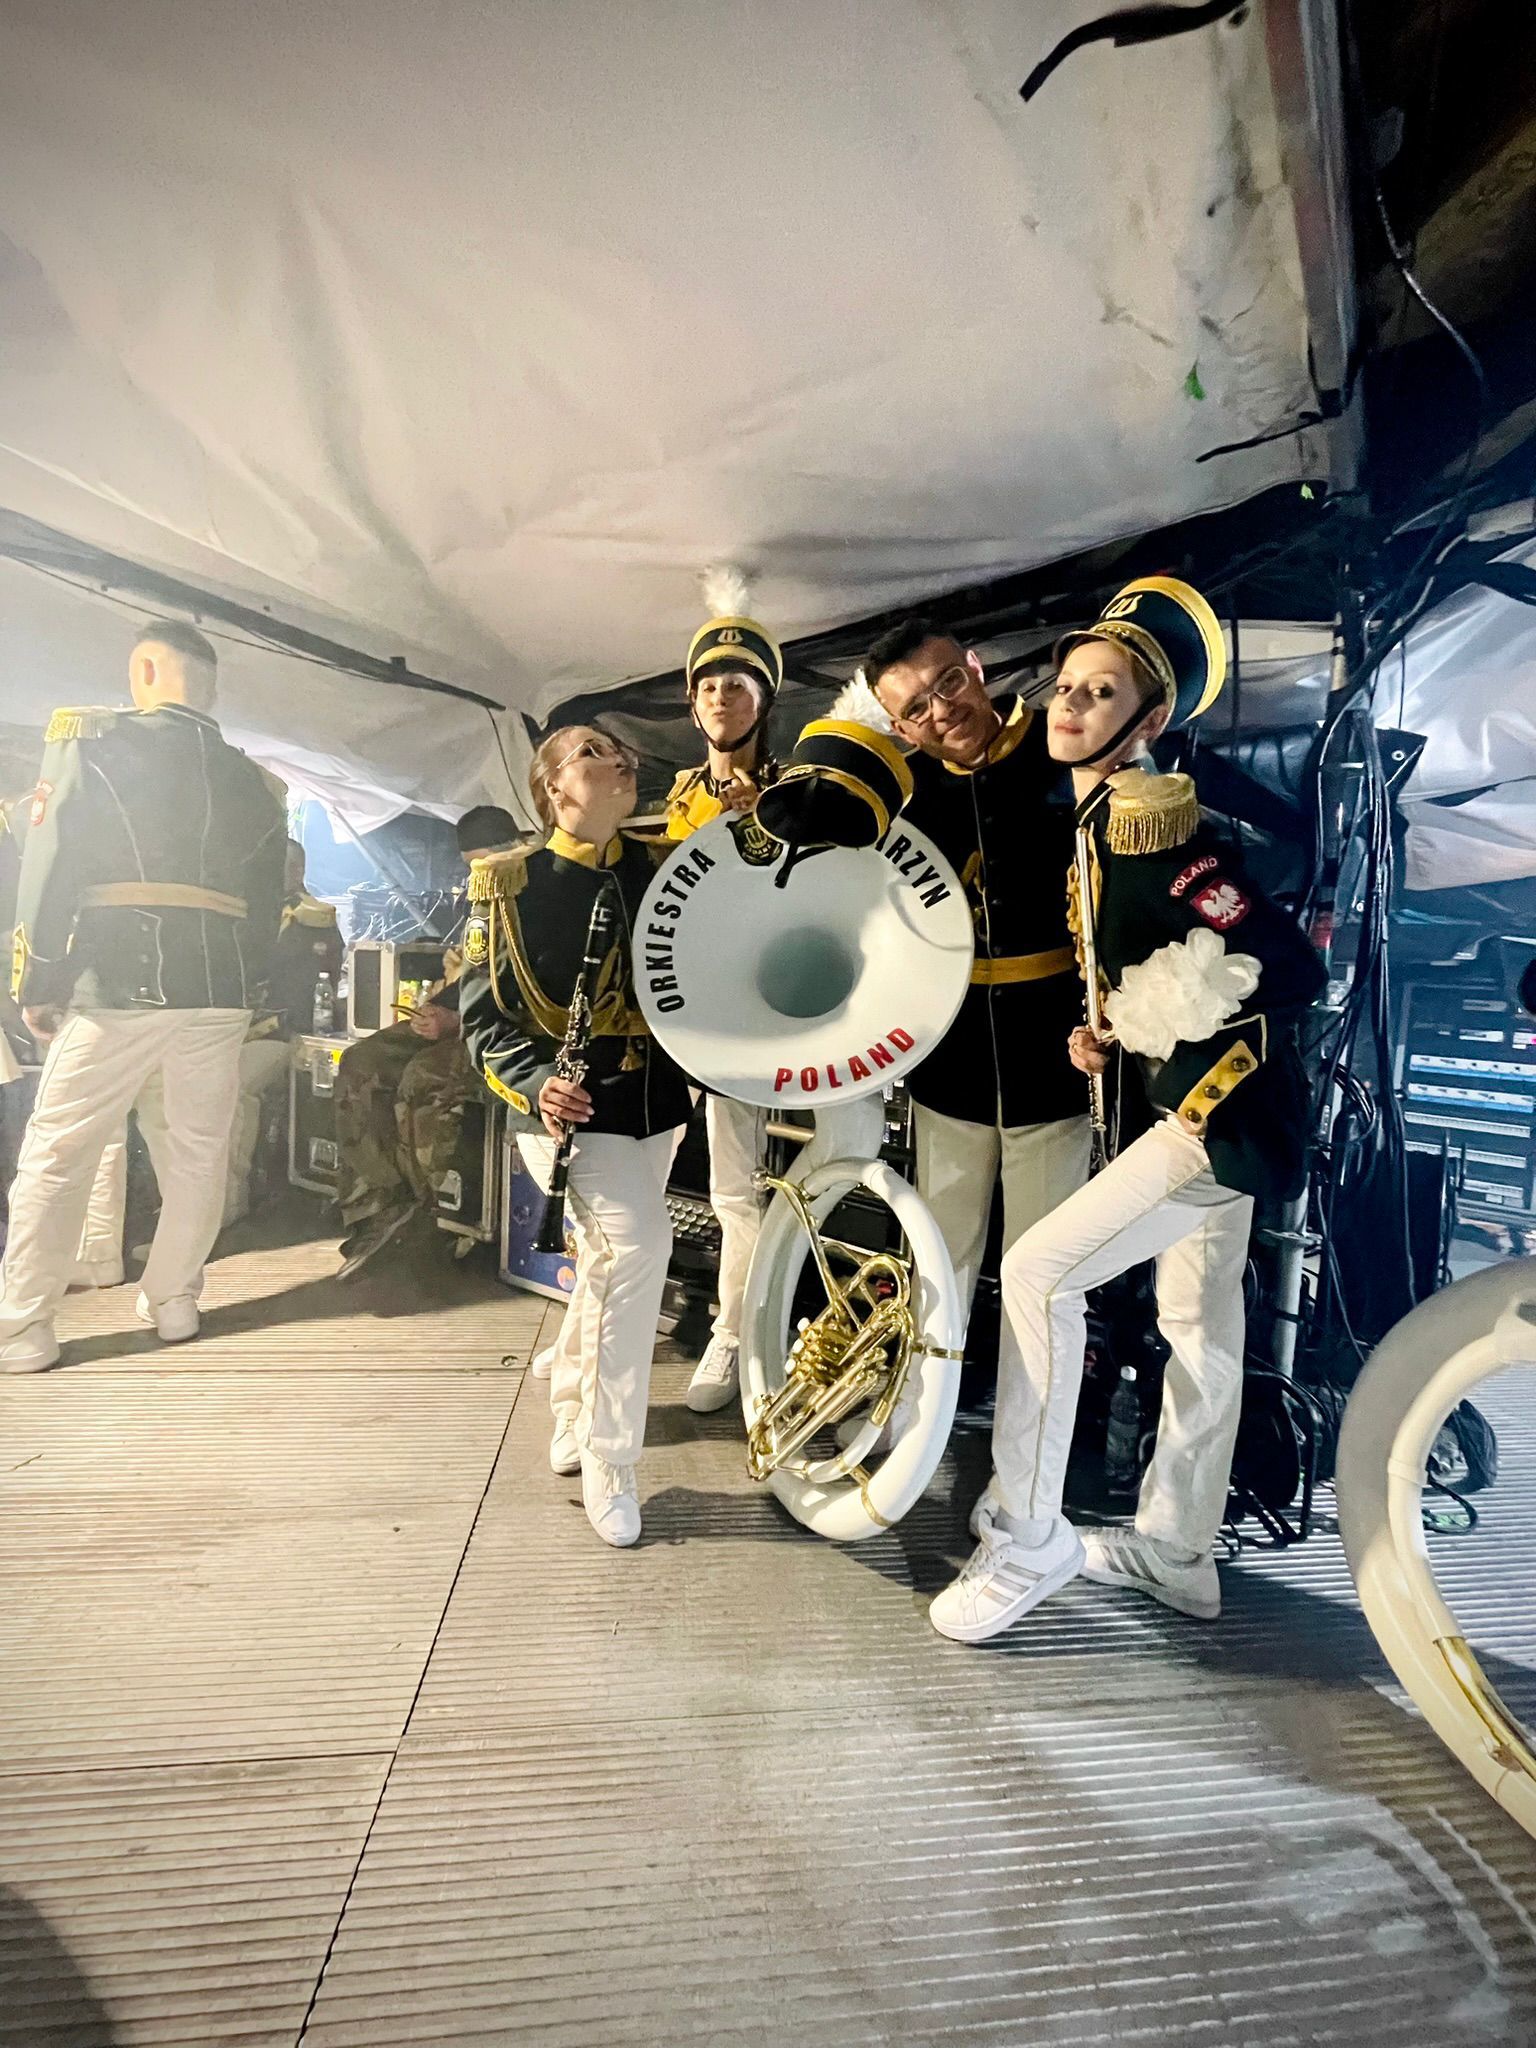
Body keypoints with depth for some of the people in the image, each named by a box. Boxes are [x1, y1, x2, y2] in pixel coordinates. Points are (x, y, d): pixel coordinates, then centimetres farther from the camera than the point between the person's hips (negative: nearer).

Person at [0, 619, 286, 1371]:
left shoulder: (91, 739, 0)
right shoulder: (248, 777, 12)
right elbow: (266, 901, 10)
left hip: (116, 983, -3)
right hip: (217, 990, 4)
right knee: (198, 1152, 12)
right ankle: (174, 1302, 20)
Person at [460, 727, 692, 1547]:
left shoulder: (659, 869, 6)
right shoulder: (512, 882, -5)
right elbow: (483, 1017, -8)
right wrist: (536, 1083, -25)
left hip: (654, 1101, 5)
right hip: (569, 1108, -5)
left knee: (608, 1266, 17)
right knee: (639, 1244, -23)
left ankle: (572, 1425, 43)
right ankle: (608, 1463, -5)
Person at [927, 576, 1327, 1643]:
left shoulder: (1151, 822, -20)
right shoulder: (1098, 819, 9)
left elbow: (1289, 967, -26)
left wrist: (1139, 1023, -16)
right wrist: (1114, 1041, 4)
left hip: (1231, 1112, -10)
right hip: (1199, 1106, 10)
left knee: (1039, 1273, -11)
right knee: (1199, 1325, 17)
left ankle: (1025, 1541, 5)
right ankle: (1176, 1555, 35)